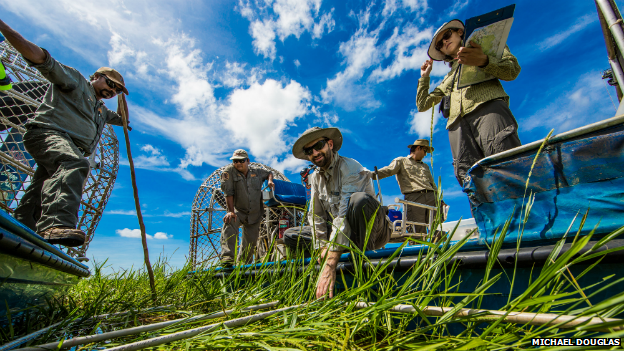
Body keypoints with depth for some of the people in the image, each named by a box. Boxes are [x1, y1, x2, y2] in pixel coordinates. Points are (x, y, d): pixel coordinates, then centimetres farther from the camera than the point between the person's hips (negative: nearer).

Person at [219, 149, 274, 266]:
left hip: (254, 214, 4)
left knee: (250, 243, 7)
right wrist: (230, 211, -25)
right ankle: (227, 257, -38)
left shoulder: (256, 172, 4)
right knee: (229, 224, -37)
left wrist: (270, 180, 0)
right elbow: (228, 192, -16)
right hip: (238, 211, -4)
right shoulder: (229, 171, -8)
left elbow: (269, 173, 24)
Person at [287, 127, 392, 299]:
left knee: (360, 199, -37)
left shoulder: (350, 167, -20)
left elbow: (345, 215, -31)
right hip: (339, 233, 7)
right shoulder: (316, 177, 6)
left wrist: (330, 265, -37)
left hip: (369, 233, -6)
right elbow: (316, 216, 2)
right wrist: (323, 246, -16)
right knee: (290, 234, -1)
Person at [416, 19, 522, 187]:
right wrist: (424, 77, 36)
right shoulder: (448, 78, 39)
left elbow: (513, 70, 11)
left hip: (488, 109, -3)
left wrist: (484, 61, -7)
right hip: (458, 124, 3)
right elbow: (422, 105, 38)